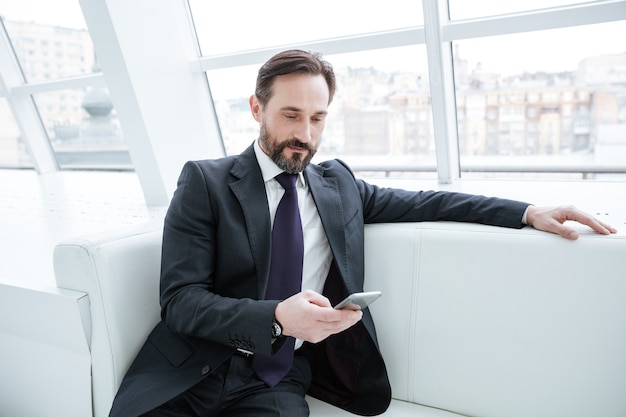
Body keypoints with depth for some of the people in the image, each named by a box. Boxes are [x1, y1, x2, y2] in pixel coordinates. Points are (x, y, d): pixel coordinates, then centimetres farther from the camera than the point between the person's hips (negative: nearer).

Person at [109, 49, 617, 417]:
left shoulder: (337, 182, 12)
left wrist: (528, 212, 4)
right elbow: (182, 300, -8)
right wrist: (277, 317, -25)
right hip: (191, 368, -2)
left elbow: (419, 203, 14)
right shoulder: (205, 182, -2)